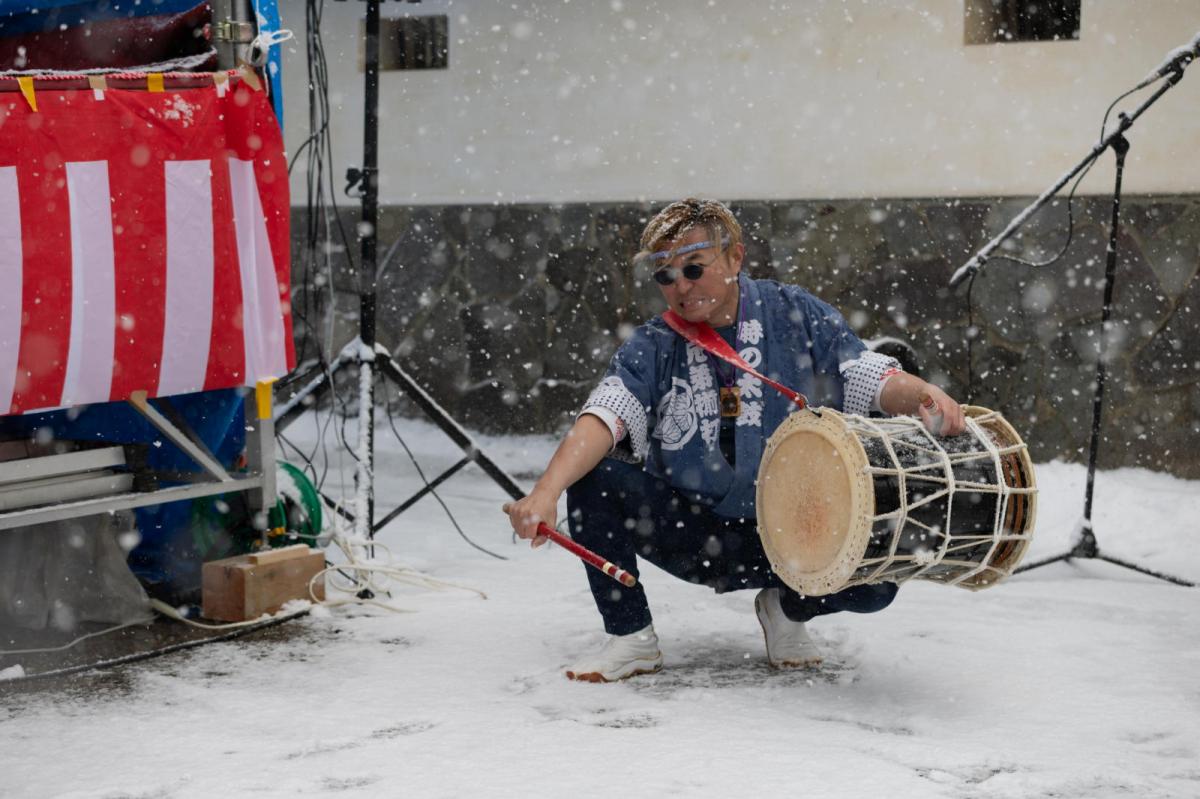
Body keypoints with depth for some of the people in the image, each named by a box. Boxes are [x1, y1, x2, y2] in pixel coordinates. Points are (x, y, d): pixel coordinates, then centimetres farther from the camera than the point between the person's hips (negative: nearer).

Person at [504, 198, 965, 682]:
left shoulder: (795, 314, -2)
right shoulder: (652, 349, -3)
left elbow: (872, 379, -4)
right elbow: (605, 416, -20)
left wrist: (926, 396, -28)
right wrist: (546, 493, -38)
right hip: (690, 532, 1)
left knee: (876, 579, -27)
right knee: (590, 473, -22)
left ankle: (788, 606, 11)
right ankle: (632, 638, -6)